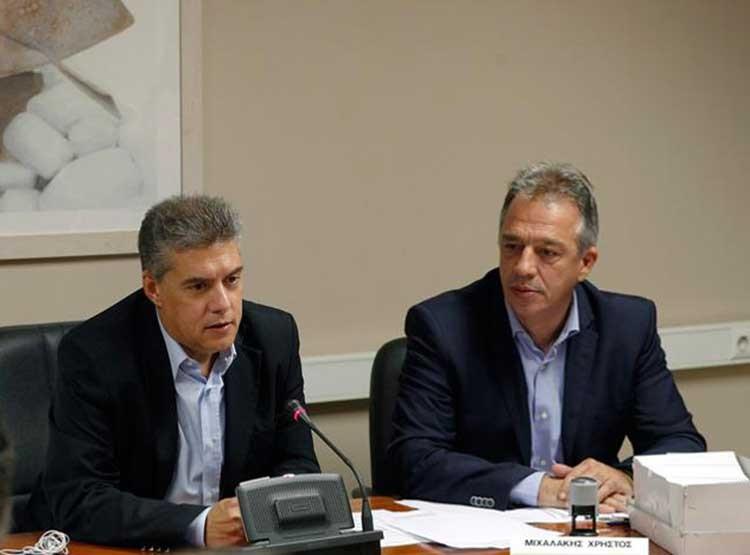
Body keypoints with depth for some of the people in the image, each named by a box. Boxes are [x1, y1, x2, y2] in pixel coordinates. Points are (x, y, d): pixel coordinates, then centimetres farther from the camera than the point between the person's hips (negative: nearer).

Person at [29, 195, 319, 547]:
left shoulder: (275, 336, -3)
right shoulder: (94, 355, -15)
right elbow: (76, 501, -20)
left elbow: (297, 464, 6)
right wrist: (200, 526, -31)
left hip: (243, 545, 3)